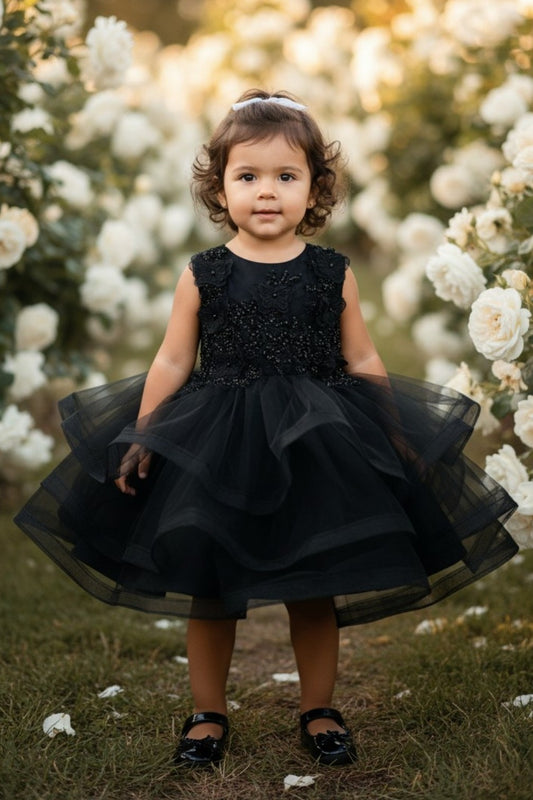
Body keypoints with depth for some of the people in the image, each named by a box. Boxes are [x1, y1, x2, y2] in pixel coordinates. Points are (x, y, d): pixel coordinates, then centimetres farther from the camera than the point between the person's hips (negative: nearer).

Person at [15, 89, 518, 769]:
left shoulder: (333, 275, -1)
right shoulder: (202, 275, -3)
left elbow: (362, 361, 6)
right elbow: (172, 363, 2)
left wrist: (396, 439, 6)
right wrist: (140, 440, 0)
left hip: (314, 450, 1)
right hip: (215, 452, 0)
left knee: (315, 589, 9)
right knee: (207, 587, 8)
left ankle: (319, 710, 28)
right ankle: (207, 712, 27)